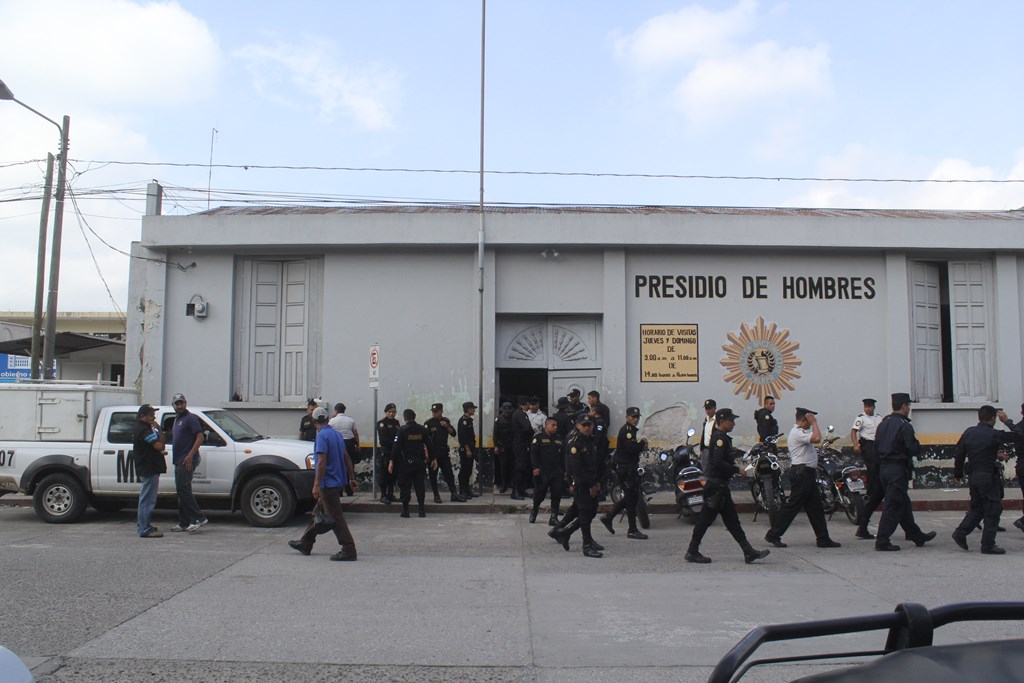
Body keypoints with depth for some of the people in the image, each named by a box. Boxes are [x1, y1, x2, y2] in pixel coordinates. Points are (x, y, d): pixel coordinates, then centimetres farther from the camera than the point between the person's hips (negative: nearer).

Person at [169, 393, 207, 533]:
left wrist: (190, 455, -22)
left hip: (187, 461, -9)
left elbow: (200, 437, -16)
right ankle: (184, 523, 13)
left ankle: (199, 518, -12)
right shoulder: (177, 419, 20)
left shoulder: (190, 418, -8)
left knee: (183, 489, -15)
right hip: (178, 461, 9)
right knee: (181, 491, 9)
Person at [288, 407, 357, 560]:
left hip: (328, 483, -9)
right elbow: (346, 457, 15)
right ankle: (305, 543, 32)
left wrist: (316, 484, -21)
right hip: (338, 480, 9)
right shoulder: (337, 434, 11)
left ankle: (349, 551, -6)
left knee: (335, 517, -6)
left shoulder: (322, 436, -15)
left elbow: (322, 461, -22)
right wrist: (351, 477, 21)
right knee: (319, 513, 20)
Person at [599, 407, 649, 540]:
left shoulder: (632, 430, 19)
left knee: (629, 497, 15)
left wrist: (641, 446, 3)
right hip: (625, 469, -10)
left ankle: (608, 517, 22)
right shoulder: (626, 430, -14)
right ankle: (632, 530, 0)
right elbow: (630, 448, -27)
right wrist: (642, 442, -10)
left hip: (631, 468, 10)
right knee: (631, 498, -6)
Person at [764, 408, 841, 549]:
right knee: (792, 505, -7)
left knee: (815, 508, 11)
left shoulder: (800, 432, 20)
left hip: (807, 474, 11)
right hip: (801, 473, -11)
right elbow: (816, 438, -26)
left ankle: (823, 539, 16)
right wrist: (814, 423, -16)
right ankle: (773, 535, -2)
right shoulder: (797, 432, -15)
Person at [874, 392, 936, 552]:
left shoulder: (883, 424, 11)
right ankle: (882, 541, -4)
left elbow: (876, 446, 13)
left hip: (883, 468, 9)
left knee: (903, 504, 17)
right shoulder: (904, 425, -15)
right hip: (898, 469, -9)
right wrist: (917, 445, 2)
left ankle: (917, 536, 29)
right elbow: (913, 449, -17)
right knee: (893, 506, -4)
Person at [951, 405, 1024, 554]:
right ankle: (988, 545, 5)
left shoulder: (968, 432, 5)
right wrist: (1007, 421, 3)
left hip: (973, 475, 7)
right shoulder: (994, 435, -13)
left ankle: (960, 533, 11)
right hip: (988, 476, -6)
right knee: (993, 511, 3)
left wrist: (958, 474, 17)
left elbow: (958, 454, 8)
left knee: (977, 507, 19)